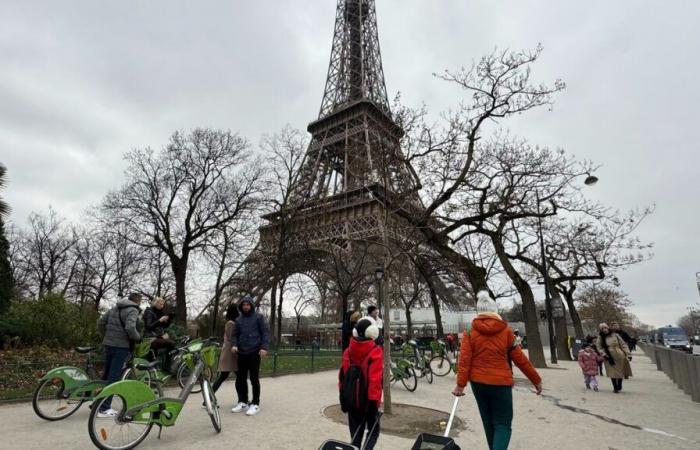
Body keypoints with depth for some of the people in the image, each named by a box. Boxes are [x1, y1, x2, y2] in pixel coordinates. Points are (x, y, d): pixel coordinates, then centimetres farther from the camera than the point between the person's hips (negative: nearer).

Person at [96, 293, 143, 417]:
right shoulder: (133, 310, -12)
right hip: (121, 346, -8)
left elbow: (100, 322, 14)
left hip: (108, 344, 8)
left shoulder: (115, 308, 14)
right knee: (114, 377, -3)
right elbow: (130, 328, -26)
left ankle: (100, 402, 29)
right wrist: (138, 338, -10)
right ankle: (104, 408, 0)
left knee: (107, 374, 19)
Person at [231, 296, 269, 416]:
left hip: (254, 352, -5)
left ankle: (255, 404, 9)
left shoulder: (258, 317, 1)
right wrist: (234, 345, -4)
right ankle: (242, 402, 23)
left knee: (254, 379, -1)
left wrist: (264, 347, -14)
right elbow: (235, 334, 16)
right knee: (240, 379, 8)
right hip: (242, 353, 5)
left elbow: (265, 333, -3)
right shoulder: (238, 320, 14)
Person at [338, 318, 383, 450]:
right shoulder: (375, 351, -14)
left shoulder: (348, 351, 2)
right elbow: (375, 379, -20)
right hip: (368, 400, -4)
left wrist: (343, 398, 14)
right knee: (373, 430, 15)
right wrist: (374, 400, -16)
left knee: (356, 433, 17)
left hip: (351, 399, 4)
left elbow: (342, 376, 6)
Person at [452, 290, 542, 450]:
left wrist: (460, 384, -6)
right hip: (501, 382, -2)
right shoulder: (505, 330, -3)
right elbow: (520, 358, 1)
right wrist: (536, 380, 11)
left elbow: (464, 359, -8)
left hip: (478, 382, 2)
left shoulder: (470, 331, -2)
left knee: (488, 422, 20)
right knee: (503, 424, 5)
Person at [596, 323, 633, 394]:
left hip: (619, 356, 0)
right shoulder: (600, 338, 1)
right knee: (613, 372, 0)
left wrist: (628, 354, -7)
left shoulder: (615, 335, 0)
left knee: (620, 371, 8)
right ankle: (615, 388, 12)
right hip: (610, 357, 0)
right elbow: (599, 347, 3)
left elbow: (623, 344, 0)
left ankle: (619, 386, 29)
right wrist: (604, 354, -11)